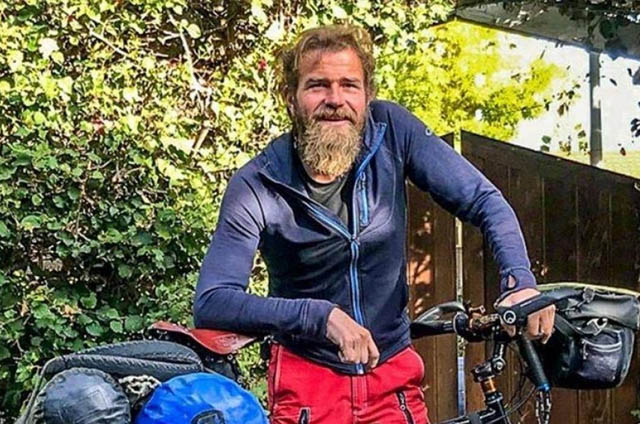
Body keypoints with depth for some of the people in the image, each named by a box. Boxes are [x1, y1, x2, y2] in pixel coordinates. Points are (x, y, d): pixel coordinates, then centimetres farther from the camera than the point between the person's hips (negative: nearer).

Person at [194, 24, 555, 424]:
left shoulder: (391, 130, -10)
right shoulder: (256, 187, -17)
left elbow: (485, 201, -9)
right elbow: (210, 304, -25)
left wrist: (520, 281, -27)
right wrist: (323, 316, -37)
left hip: (394, 376, 2)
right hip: (307, 380, -2)